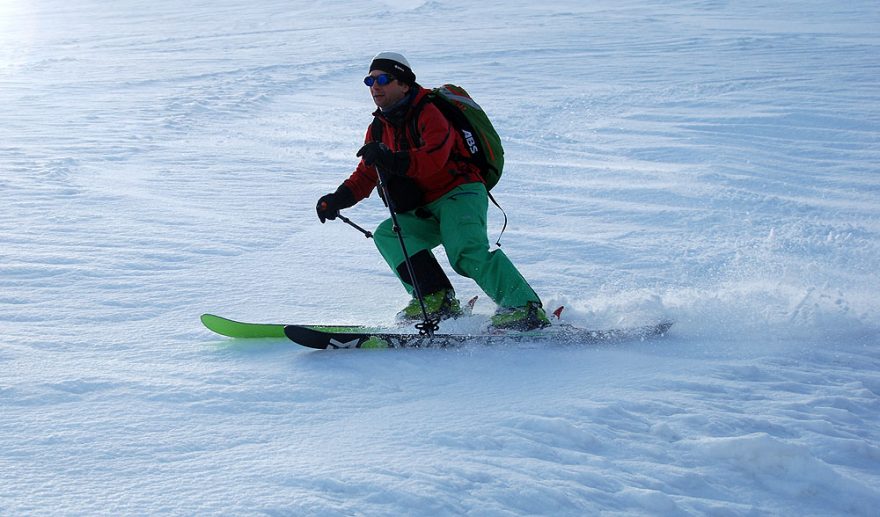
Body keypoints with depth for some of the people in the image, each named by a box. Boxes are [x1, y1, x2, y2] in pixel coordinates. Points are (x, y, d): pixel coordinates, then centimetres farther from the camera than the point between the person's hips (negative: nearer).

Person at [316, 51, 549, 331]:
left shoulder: (428, 113, -12)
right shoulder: (379, 128, 13)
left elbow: (434, 158, -30)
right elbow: (366, 175, 15)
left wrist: (392, 160, -44)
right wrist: (339, 199, -3)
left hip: (460, 194, -8)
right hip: (426, 211, 8)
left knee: (467, 250, -30)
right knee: (387, 234, -13)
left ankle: (525, 308, -33)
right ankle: (435, 298, -20)